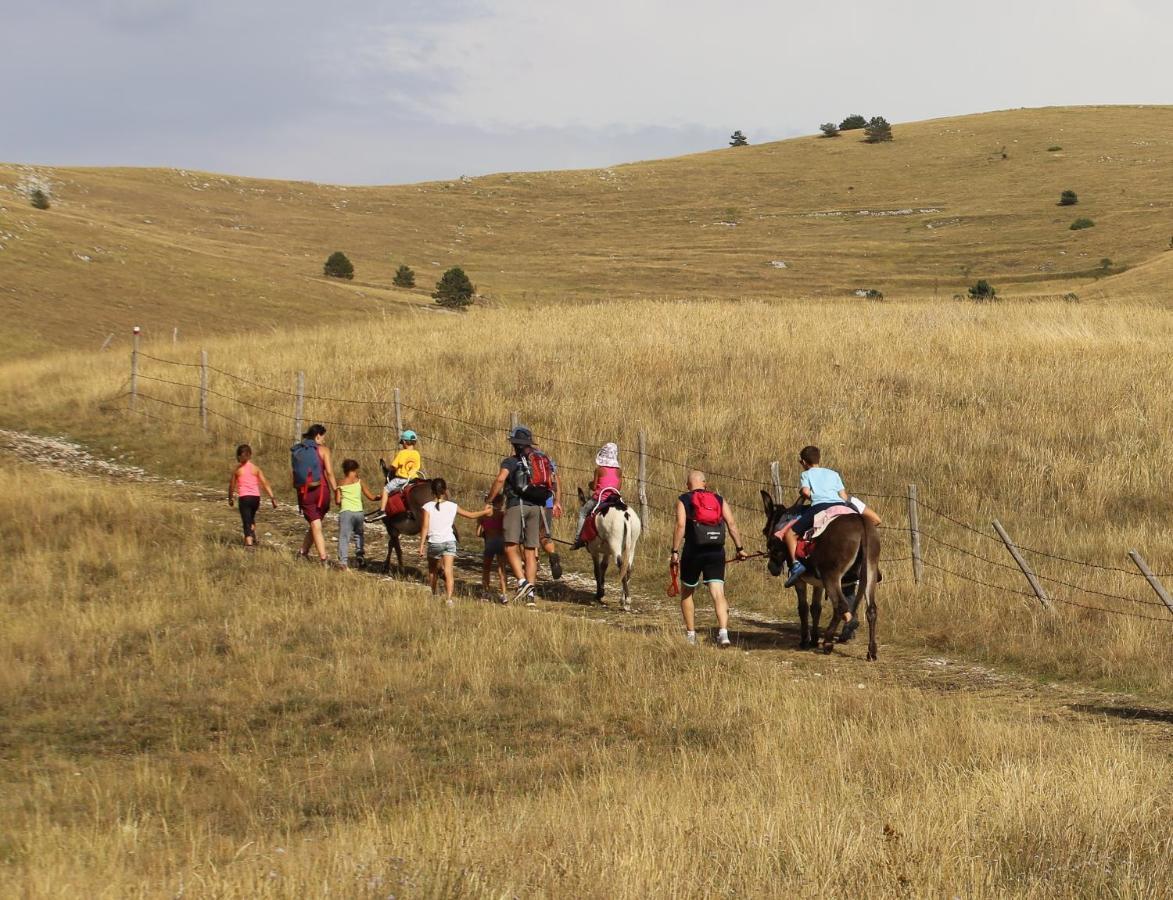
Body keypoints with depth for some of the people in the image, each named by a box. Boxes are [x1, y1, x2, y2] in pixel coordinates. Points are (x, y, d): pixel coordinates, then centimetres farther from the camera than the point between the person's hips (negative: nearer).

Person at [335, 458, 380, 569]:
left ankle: (343, 562, -17)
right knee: (358, 535, 22)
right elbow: (371, 497, 9)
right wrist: (378, 496, 29)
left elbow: (337, 501, 1)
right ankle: (360, 557, 11)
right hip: (358, 511, 2)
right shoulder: (359, 481, 7)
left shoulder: (340, 484, 5)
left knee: (344, 537, -4)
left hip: (346, 511, -2)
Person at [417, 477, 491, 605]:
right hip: (449, 541, 1)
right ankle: (449, 598, -22)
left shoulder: (428, 507, -5)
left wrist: (421, 545, -6)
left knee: (433, 571, 19)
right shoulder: (452, 507, 3)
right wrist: (485, 512, 30)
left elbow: (425, 527, -9)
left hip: (434, 543, -1)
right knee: (448, 571, -7)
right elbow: (470, 515, 14)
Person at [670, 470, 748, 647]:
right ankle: (723, 632, -23)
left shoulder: (683, 500, 3)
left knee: (687, 593, 17)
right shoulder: (719, 499, 12)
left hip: (693, 551, -2)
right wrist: (739, 548, 5)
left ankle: (690, 634, 18)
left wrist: (675, 552, -10)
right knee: (718, 594, -4)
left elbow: (680, 526, -9)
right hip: (716, 552, 2)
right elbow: (731, 524, 3)